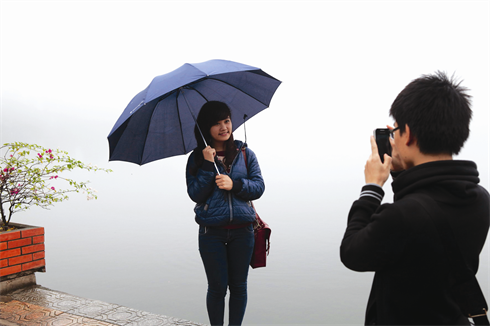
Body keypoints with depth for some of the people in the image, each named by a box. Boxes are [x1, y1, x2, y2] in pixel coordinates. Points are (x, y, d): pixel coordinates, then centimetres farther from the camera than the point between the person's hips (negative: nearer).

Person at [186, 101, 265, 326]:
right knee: (217, 287, 6)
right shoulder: (197, 158, 1)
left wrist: (235, 184, -17)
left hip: (242, 231, 1)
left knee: (238, 286, 10)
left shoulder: (244, 153, 4)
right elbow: (195, 194, -7)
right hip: (211, 232, -1)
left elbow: (259, 187, -1)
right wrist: (208, 166, -16)